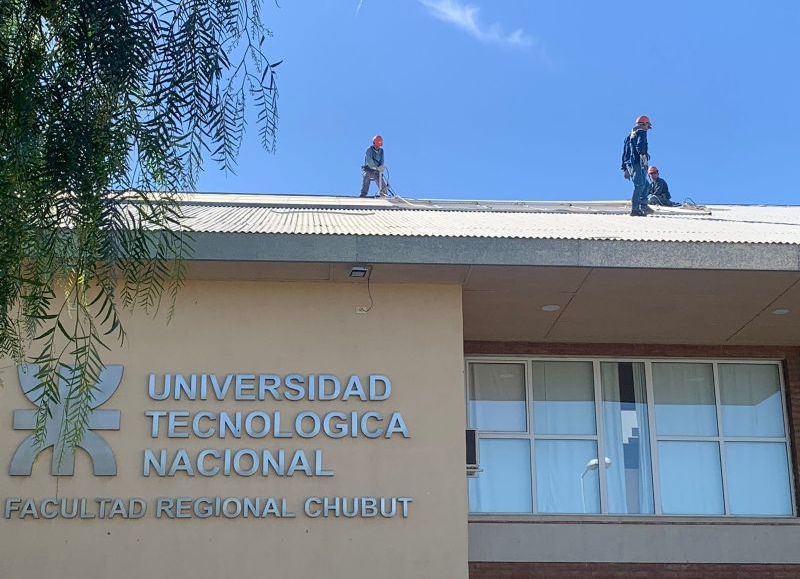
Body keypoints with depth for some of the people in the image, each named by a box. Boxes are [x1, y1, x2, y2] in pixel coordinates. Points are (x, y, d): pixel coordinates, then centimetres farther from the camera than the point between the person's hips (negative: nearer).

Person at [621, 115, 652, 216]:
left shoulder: (630, 135, 26)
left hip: (629, 164, 9)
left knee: (646, 185, 16)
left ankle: (643, 206, 10)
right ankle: (635, 209, -17)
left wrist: (625, 169, 27)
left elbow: (625, 153, 26)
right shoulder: (642, 132, 1)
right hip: (638, 163, -9)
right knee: (640, 185, -11)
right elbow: (640, 145, -20)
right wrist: (643, 155, -31)